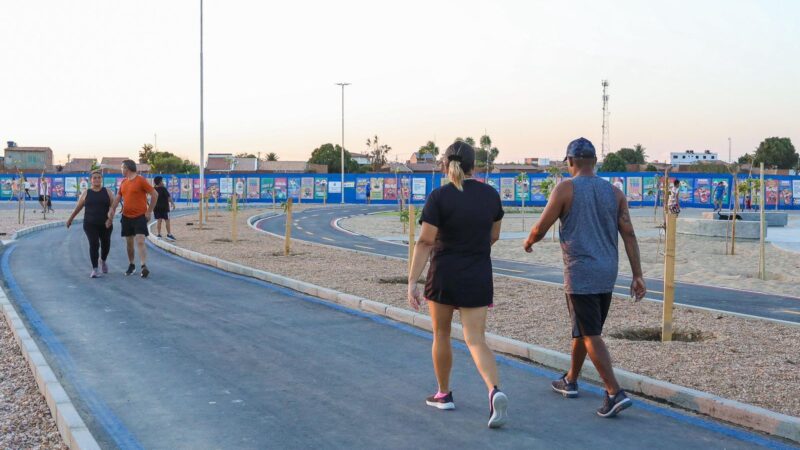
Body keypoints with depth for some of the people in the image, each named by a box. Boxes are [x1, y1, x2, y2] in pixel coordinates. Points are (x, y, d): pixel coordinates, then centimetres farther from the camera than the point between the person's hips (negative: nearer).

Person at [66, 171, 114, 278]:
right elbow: (78, 207, 13)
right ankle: (94, 269, -10)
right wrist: (70, 219, 16)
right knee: (94, 244, -14)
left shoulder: (107, 192, 5)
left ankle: (103, 261, 42)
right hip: (90, 224, -1)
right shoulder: (86, 193, 5)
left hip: (105, 225, 1)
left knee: (106, 244, 10)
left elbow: (113, 206, -3)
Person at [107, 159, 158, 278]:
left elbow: (155, 194, -10)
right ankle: (131, 265, 23)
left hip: (140, 216, -6)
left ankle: (144, 266, -21)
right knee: (129, 243, 11)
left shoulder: (141, 180, -10)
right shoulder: (123, 182, 10)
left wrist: (149, 211, -10)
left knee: (140, 241, -16)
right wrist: (112, 209, 0)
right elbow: (118, 197, 15)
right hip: (126, 217, 6)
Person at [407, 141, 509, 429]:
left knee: (441, 334, 17)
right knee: (476, 340, 1)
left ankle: (443, 394, 28)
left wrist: (412, 282, -16)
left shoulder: (439, 197, -12)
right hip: (478, 278, 3)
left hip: (443, 276, -2)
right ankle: (495, 392, -23)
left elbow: (425, 242, -17)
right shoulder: (490, 194, 1)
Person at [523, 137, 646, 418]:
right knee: (582, 330, 20)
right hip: (607, 274, 6)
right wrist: (637, 275, 2)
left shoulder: (565, 189, -7)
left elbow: (540, 229, -4)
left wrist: (528, 242, 18)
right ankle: (570, 381, 34)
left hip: (581, 275, -6)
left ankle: (615, 393, -13)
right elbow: (629, 235, 2)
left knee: (591, 335, -4)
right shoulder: (614, 192, 7)